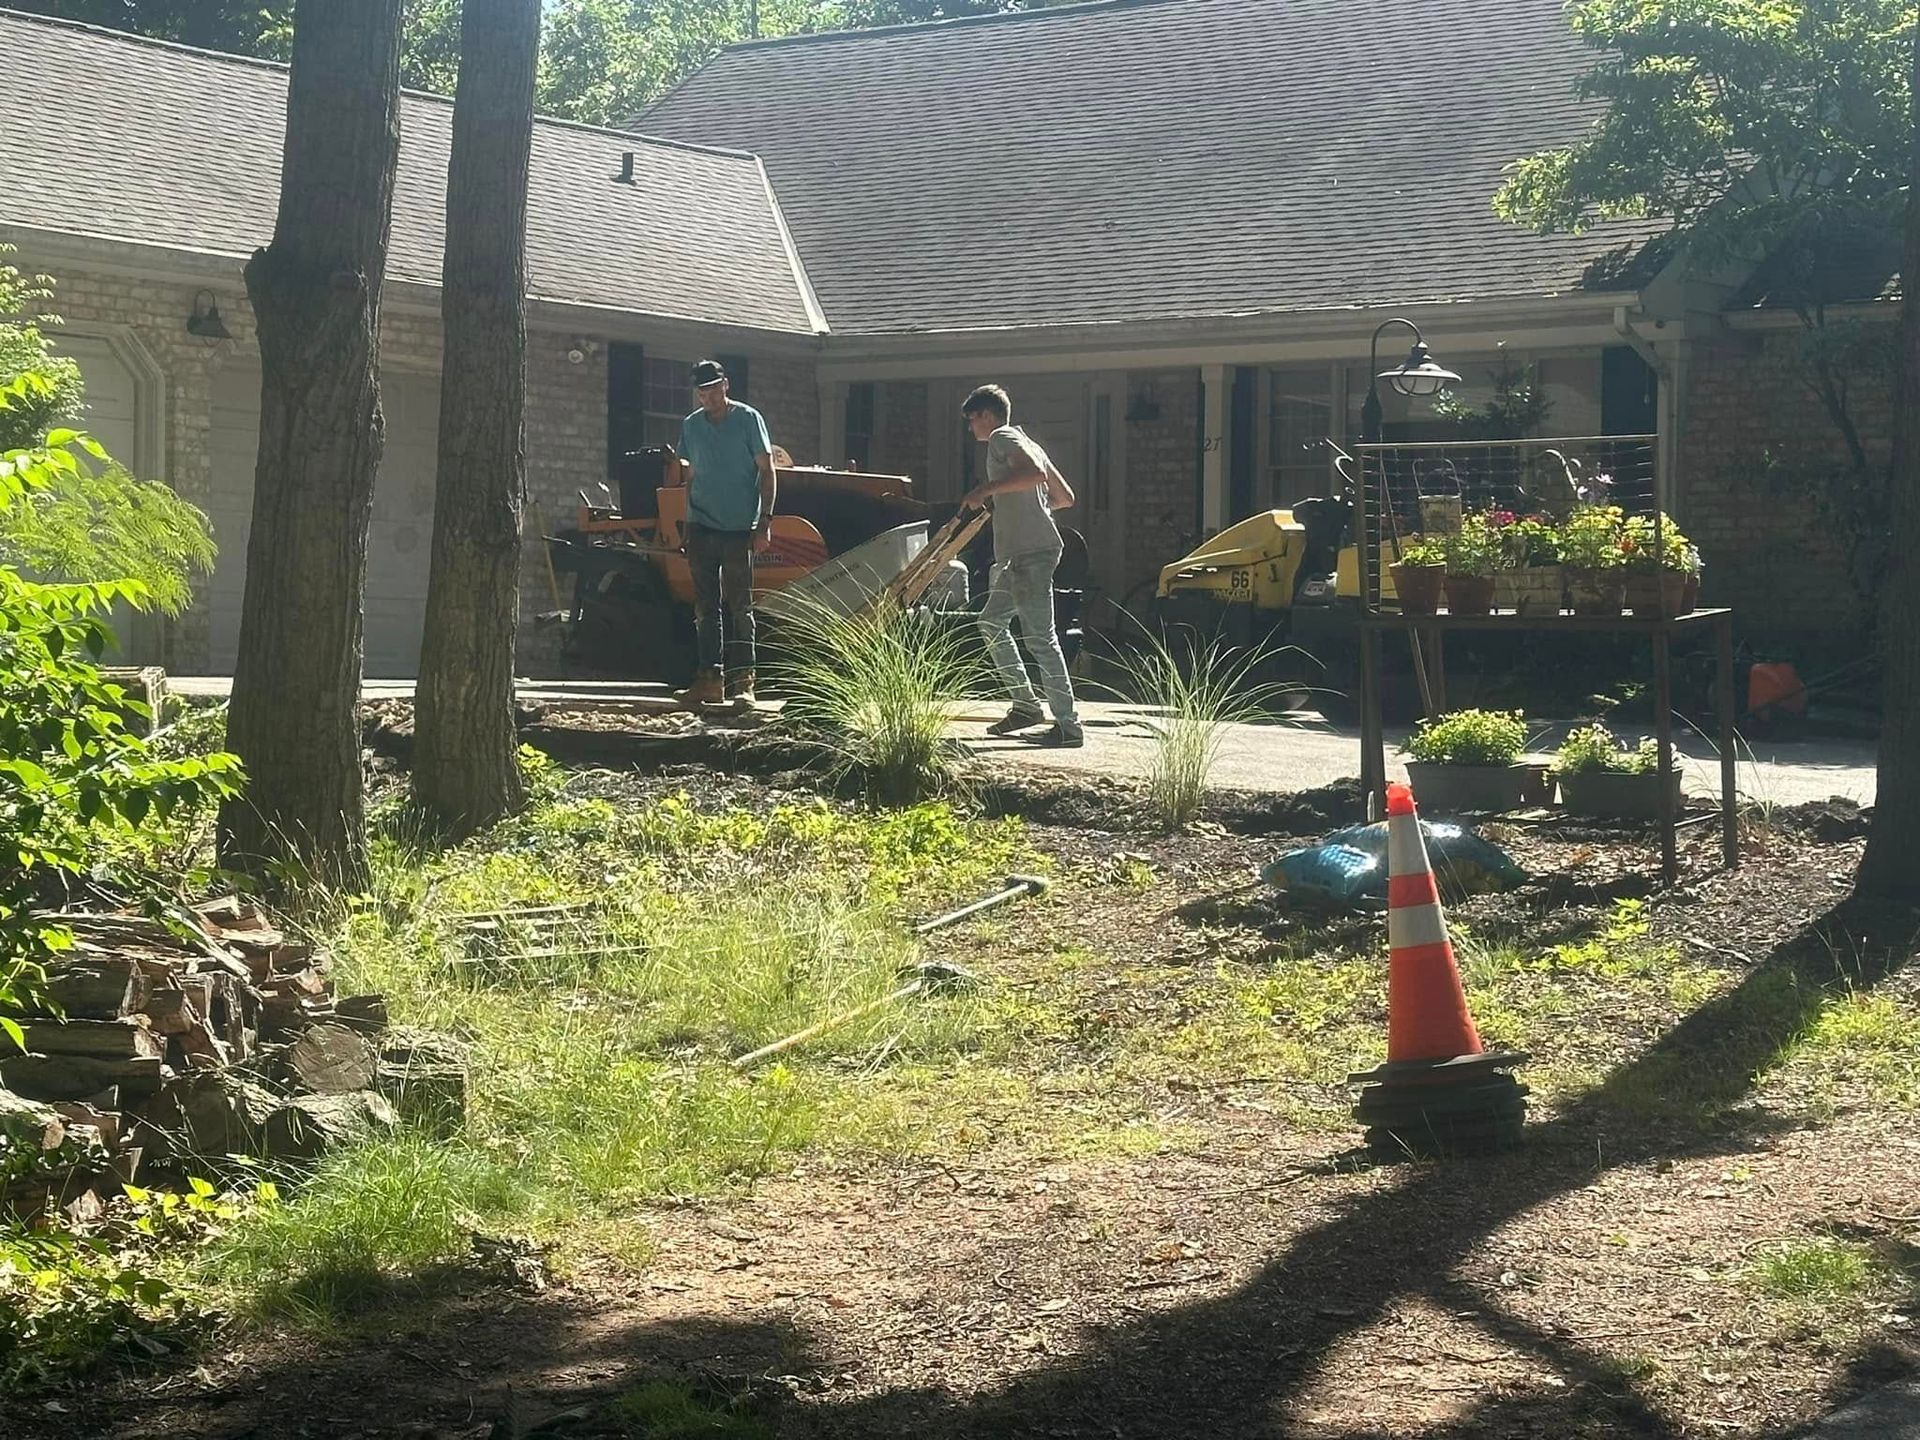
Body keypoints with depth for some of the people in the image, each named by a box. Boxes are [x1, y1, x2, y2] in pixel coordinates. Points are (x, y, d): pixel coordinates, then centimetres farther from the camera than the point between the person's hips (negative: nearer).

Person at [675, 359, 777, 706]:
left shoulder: (748, 419, -2)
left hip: (739, 529, -4)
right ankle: (710, 678, 7)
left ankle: (742, 681, -3)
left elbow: (766, 472, -2)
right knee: (705, 606, 4)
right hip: (702, 528, 4)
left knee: (740, 606, -4)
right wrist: (688, 525, 14)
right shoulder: (691, 426, 11)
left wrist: (765, 520, -10)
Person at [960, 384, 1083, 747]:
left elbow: (1035, 473, -23)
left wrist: (988, 489, -17)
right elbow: (1065, 497, 25)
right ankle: (1026, 705, 20)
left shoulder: (1003, 438, -3)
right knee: (992, 622, 20)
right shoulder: (1025, 443, 25)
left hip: (1030, 553, -11)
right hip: (1020, 554, 11)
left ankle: (1068, 724, -14)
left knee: (1040, 636, -12)